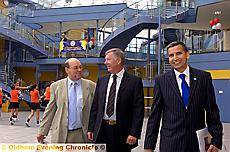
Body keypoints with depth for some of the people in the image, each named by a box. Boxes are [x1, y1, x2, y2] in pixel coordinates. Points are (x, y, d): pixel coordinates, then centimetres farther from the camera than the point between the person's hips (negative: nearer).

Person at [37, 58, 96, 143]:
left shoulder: (91, 86, 1)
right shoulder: (56, 86, 2)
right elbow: (50, 110, 4)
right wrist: (42, 131, 2)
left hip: (82, 134, 0)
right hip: (60, 134, 0)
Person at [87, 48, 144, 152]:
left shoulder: (134, 81, -4)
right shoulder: (101, 81, 10)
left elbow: (138, 110, -8)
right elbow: (95, 106, 12)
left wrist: (134, 133, -13)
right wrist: (91, 128, 7)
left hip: (122, 131, -3)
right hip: (101, 129, 4)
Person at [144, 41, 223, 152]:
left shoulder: (203, 77, 1)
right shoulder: (161, 81, -1)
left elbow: (212, 111, 3)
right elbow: (155, 115, 0)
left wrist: (216, 140, -2)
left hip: (198, 142, 1)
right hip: (170, 143, 0)